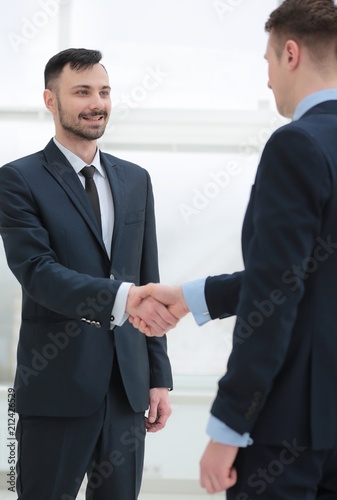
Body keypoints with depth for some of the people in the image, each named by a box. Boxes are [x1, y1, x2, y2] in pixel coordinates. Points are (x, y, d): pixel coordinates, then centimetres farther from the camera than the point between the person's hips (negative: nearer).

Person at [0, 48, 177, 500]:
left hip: (128, 384, 5)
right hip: (56, 384, -4)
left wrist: (159, 376, 10)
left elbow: (148, 279, 14)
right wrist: (123, 297, -31)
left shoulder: (135, 180, 13)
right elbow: (37, 272, -16)